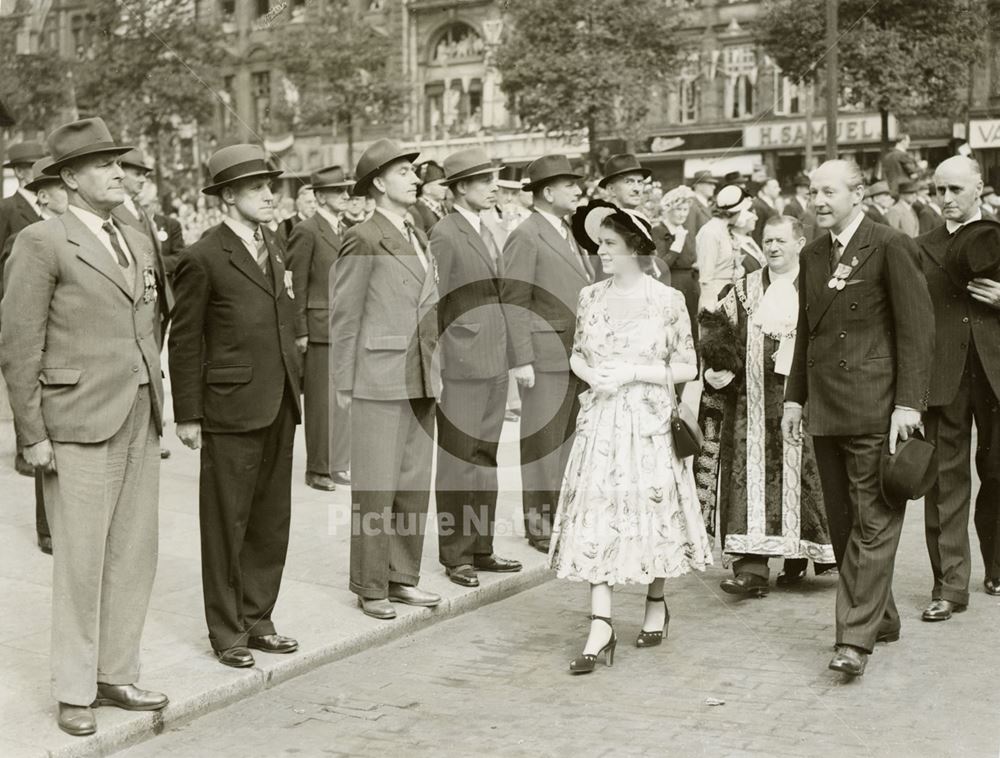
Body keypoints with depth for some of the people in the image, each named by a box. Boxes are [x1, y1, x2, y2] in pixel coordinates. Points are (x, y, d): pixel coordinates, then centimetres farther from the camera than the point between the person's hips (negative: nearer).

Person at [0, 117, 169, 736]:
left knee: (135, 556, 11)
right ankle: (75, 692, 14)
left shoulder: (138, 243, 14)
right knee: (81, 563, 1)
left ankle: (117, 676, 24)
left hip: (140, 421, 7)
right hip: (80, 425, -6)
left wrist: (160, 410, 16)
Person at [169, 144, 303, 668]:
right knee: (227, 525, 4)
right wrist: (186, 416, -9)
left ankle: (257, 619, 27)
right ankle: (226, 632, 16)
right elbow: (184, 342, -8)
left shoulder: (274, 246, 12)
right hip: (231, 410, -7)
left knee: (272, 521, 14)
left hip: (280, 408, 7)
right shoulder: (203, 259, -10)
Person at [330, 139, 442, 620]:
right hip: (378, 381, -8)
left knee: (415, 484, 11)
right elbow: (343, 317, -8)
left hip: (420, 381, 8)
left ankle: (403, 578, 22)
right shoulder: (364, 239, -8)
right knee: (375, 488, -1)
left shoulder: (418, 237, 15)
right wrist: (343, 385, -9)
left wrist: (435, 370, 15)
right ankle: (370, 586, 9)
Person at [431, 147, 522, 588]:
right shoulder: (444, 235, -10)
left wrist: (506, 358, 16)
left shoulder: (486, 233, 16)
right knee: (458, 461, -1)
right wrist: (435, 367, -14)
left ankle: (481, 548, 22)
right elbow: (434, 306, -13)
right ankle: (455, 555, 8)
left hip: (494, 366, 8)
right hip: (462, 368, -8)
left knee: (486, 458, 13)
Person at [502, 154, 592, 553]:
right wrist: (521, 361, -18)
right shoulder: (526, 237, -10)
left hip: (577, 356, 8)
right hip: (546, 356, -8)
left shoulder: (567, 235, 17)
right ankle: (539, 524, 7)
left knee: (570, 438, 12)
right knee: (543, 441, -1)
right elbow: (514, 304, -14)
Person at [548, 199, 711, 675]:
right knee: (596, 517, -5)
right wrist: (590, 373, -6)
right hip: (600, 422, 3)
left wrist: (633, 372, -13)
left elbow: (686, 368, -2)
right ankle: (601, 627, -5)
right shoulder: (591, 297, 6)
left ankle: (656, 604, 29)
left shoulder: (667, 301, -4)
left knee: (653, 511, 6)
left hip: (649, 422, -3)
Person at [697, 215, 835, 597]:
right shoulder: (744, 292, 11)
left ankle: (798, 554, 21)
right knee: (750, 476, -5)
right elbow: (717, 337, 8)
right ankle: (752, 565, -6)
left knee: (799, 476, 2)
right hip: (752, 402, 2)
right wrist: (714, 372, -8)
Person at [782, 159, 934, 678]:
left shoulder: (890, 247, -6)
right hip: (826, 408, 7)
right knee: (842, 522, 11)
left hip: (874, 407, -7)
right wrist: (794, 397, 14)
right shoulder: (812, 255, 15)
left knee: (873, 521, -6)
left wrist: (908, 402, -15)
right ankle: (880, 616, 25)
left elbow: (916, 327, -9)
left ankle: (856, 637, -5)